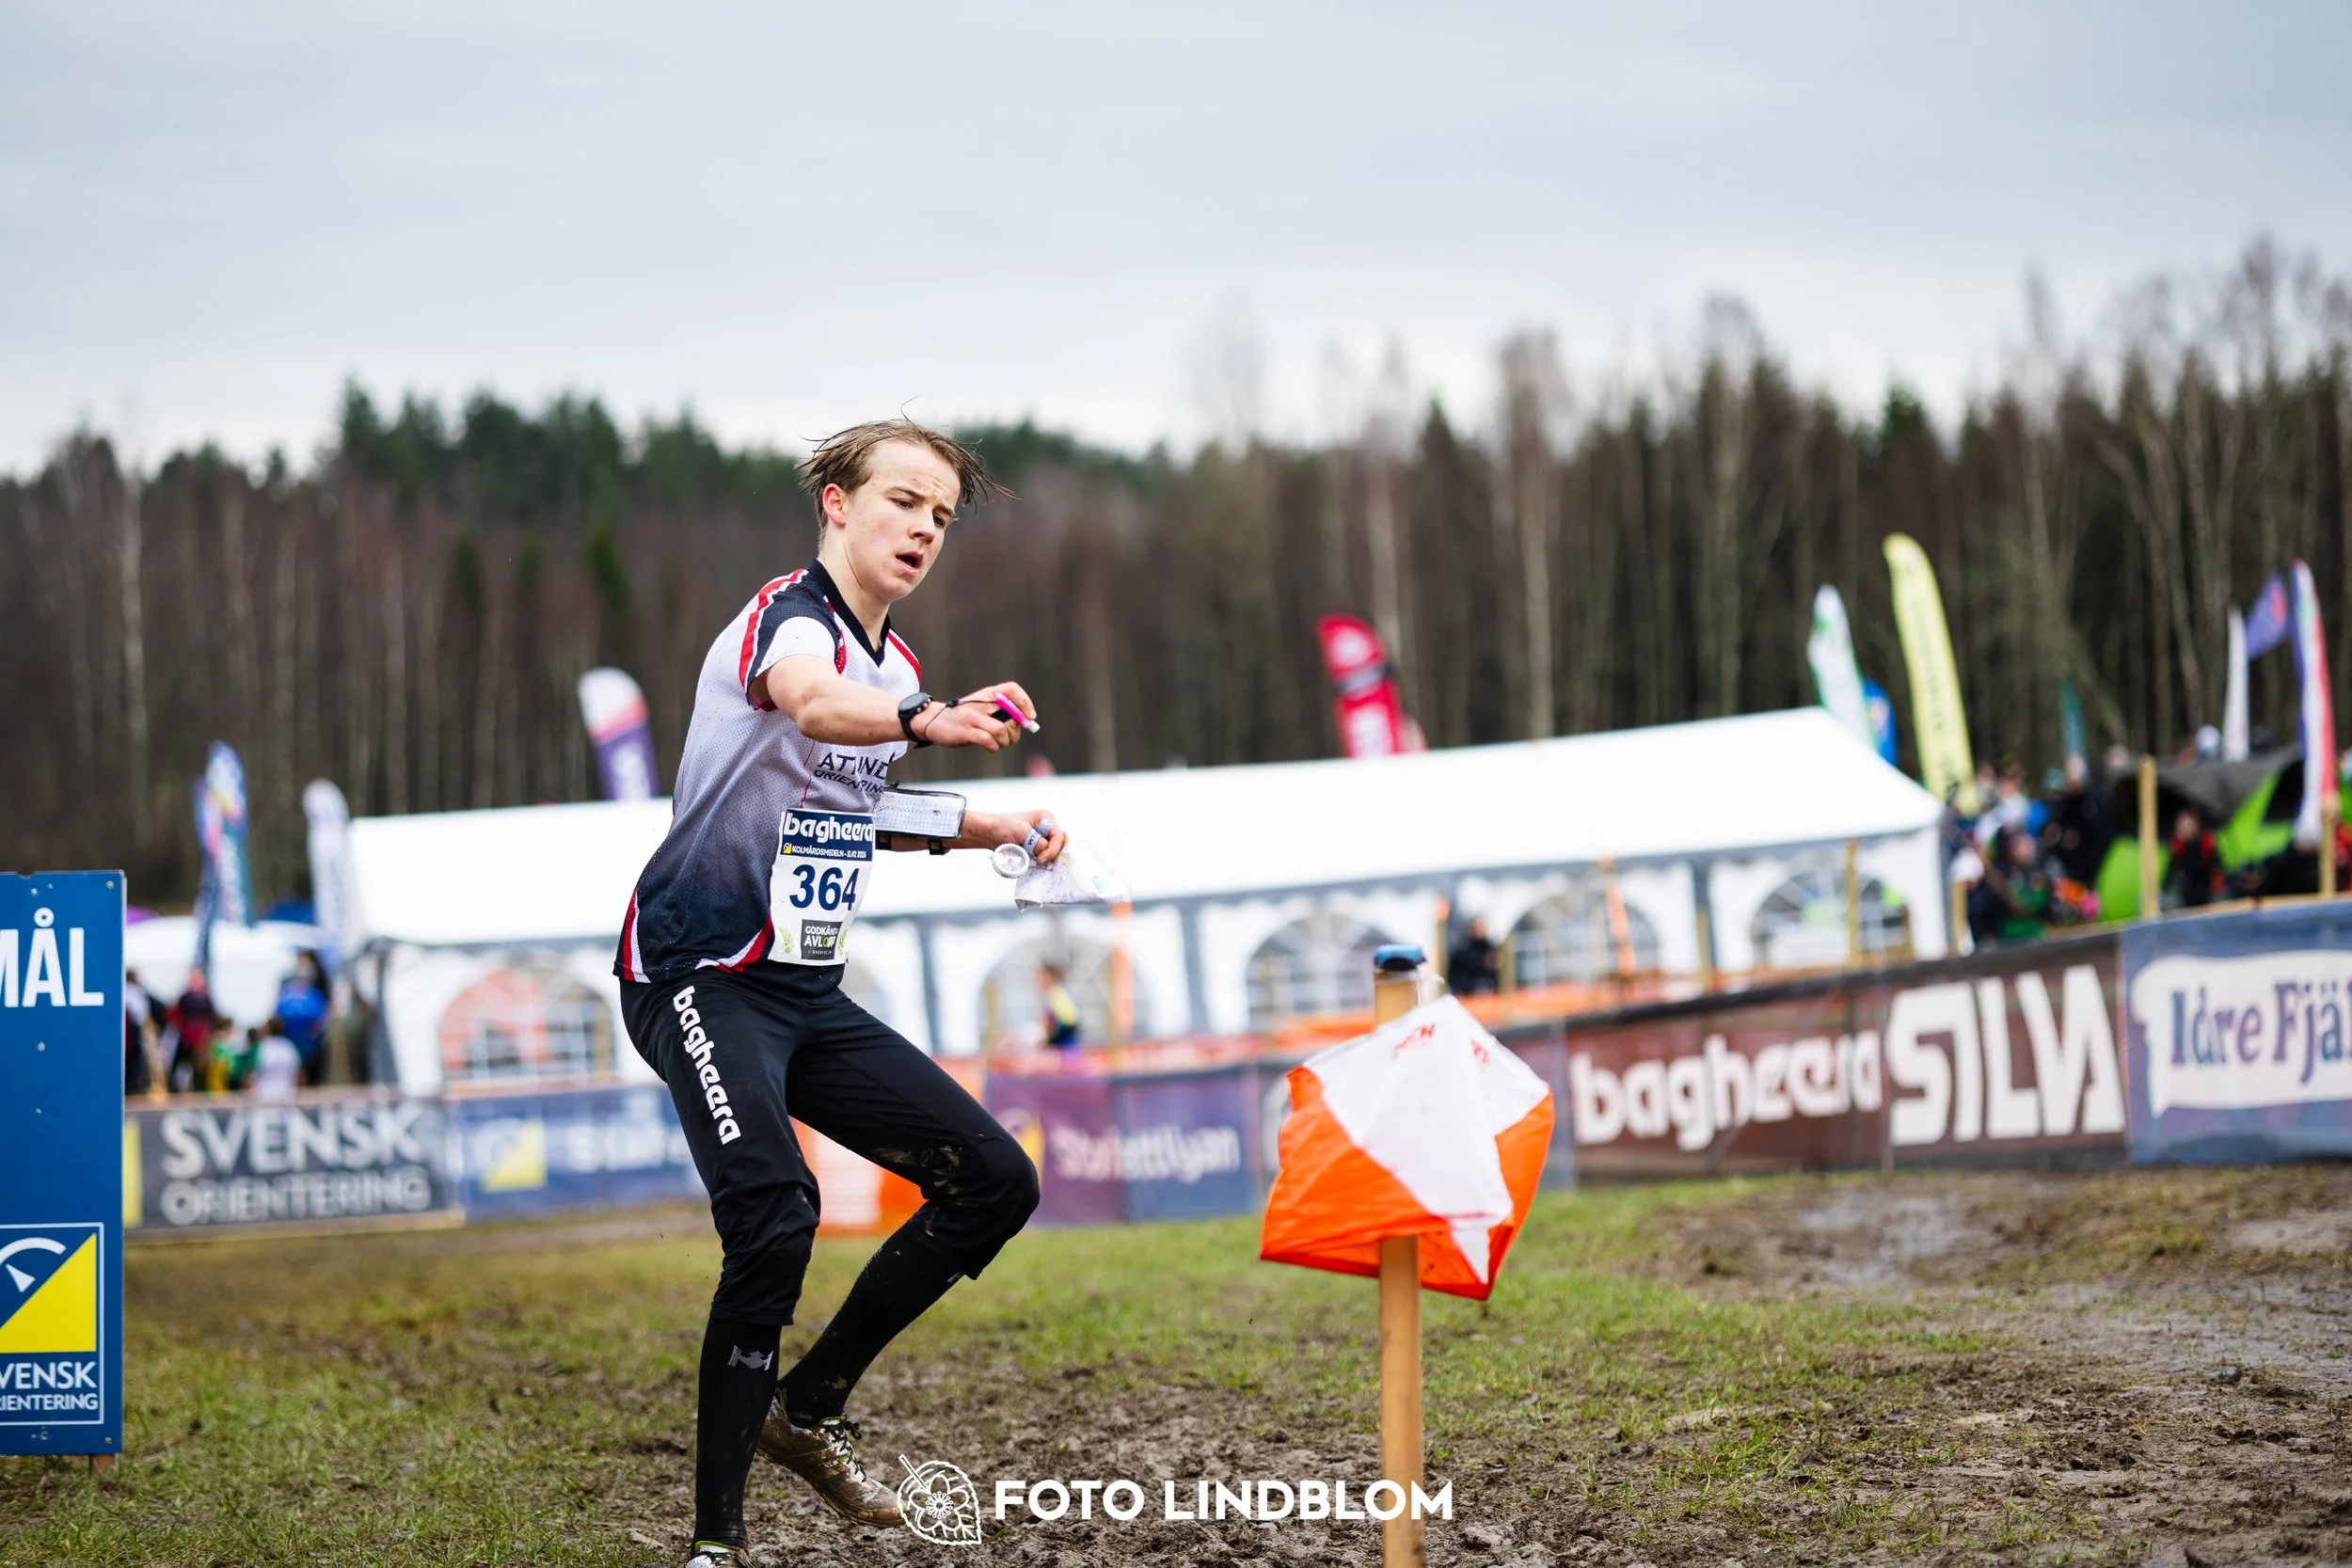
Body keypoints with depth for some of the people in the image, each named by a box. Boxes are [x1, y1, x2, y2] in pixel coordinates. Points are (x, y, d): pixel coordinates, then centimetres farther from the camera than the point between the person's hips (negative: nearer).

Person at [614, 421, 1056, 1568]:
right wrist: (925, 722, -58)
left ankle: (807, 1407, 17)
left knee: (994, 1182, 4)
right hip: (699, 973, -9)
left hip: (807, 994, 9)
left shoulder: (896, 664, 13)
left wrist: (994, 828, 18)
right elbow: (811, 703, -39)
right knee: (774, 1216, -29)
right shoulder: (787, 616, -13)